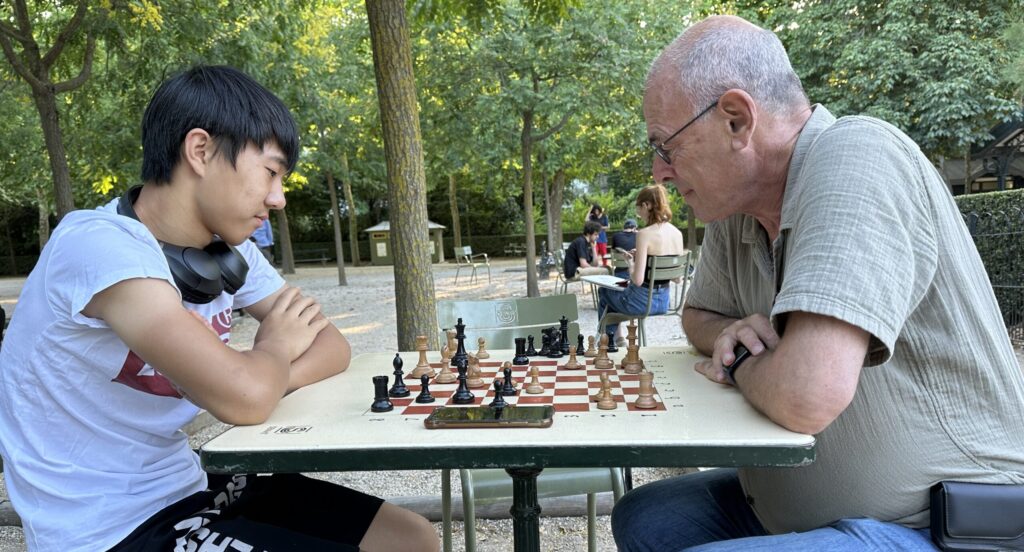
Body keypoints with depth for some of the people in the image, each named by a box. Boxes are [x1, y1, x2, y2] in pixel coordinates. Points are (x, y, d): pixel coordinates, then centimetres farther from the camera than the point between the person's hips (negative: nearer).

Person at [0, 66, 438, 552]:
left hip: (188, 488, 7)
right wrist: (275, 348, -12)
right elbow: (244, 398, -35)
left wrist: (269, 377, -18)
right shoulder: (99, 245, -24)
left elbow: (331, 345, 3)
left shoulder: (227, 250, 0)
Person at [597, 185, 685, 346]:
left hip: (642, 302, -6)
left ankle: (609, 342, 36)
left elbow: (638, 280, -24)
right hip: (664, 301, 7)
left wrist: (630, 262, -3)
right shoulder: (677, 233, -1)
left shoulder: (645, 234, -21)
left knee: (604, 291, 26)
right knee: (619, 289, 33)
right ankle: (619, 335, 31)